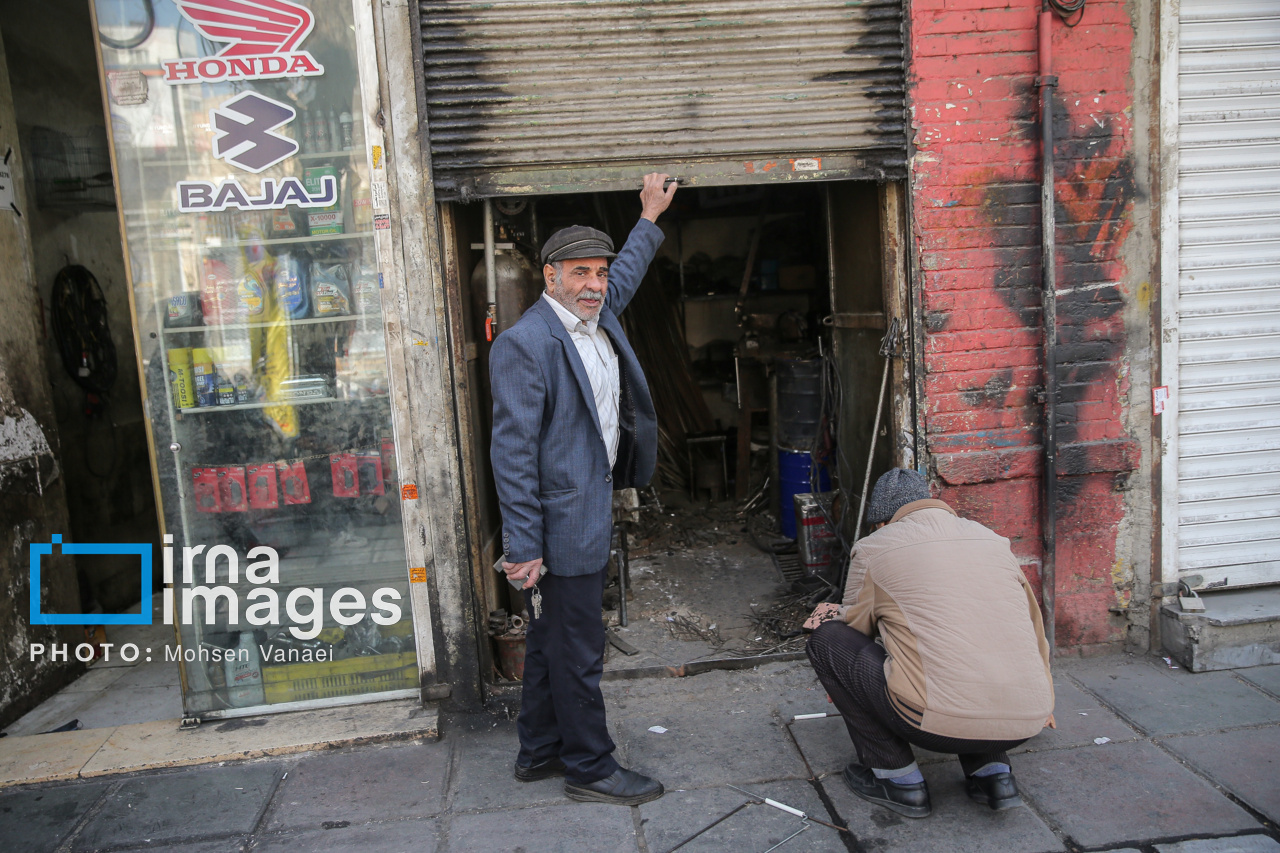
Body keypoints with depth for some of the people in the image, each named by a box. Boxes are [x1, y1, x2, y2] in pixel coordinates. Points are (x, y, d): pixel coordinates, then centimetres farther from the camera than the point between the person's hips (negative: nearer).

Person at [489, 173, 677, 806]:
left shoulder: (598, 316, 9)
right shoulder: (525, 343, -18)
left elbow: (625, 275, 34)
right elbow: (512, 452, -20)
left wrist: (649, 218, 41)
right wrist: (523, 548, -21)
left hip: (590, 512, 9)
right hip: (560, 525, -9)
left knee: (552, 641, 19)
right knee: (577, 651, 3)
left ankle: (539, 752, 34)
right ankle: (590, 768, 20)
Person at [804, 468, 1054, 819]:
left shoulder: (874, 547, 6)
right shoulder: (993, 540, 20)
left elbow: (855, 628, 21)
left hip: (941, 724, -7)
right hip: (1024, 725, 7)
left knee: (825, 639, 10)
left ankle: (898, 778, 15)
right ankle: (992, 771, 19)